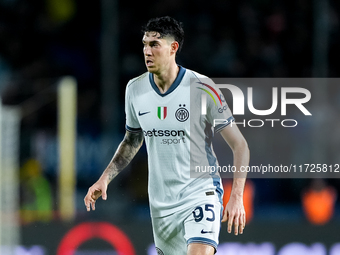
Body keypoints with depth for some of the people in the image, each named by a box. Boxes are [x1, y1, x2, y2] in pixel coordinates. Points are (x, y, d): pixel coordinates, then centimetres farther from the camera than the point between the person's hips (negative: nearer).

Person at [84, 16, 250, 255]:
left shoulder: (202, 89, -14)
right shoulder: (135, 89, 1)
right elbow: (132, 141, 19)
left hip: (200, 193, -5)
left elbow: (239, 145, -9)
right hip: (160, 203, 5)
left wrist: (236, 197, -18)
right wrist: (105, 178, 7)